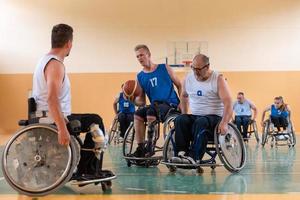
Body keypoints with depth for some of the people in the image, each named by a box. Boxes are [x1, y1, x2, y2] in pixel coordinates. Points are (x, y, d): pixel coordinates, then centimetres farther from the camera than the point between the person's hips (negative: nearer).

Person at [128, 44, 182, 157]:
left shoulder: (164, 68, 3)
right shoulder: (140, 77, 11)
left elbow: (179, 85, 8)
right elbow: (141, 101, 11)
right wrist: (132, 99, -11)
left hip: (171, 104, -4)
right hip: (155, 105, 4)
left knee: (151, 113, -29)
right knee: (138, 115, -19)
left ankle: (150, 147, -19)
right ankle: (141, 148, -12)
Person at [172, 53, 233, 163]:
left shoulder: (218, 79, -7)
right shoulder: (188, 78, 7)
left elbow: (228, 103, -16)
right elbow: (183, 96, 26)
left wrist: (224, 123, -31)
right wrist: (184, 114, 15)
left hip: (214, 117, -4)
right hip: (194, 116, 5)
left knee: (201, 123, -37)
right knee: (179, 120, -26)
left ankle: (194, 157, -44)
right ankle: (182, 153, -36)